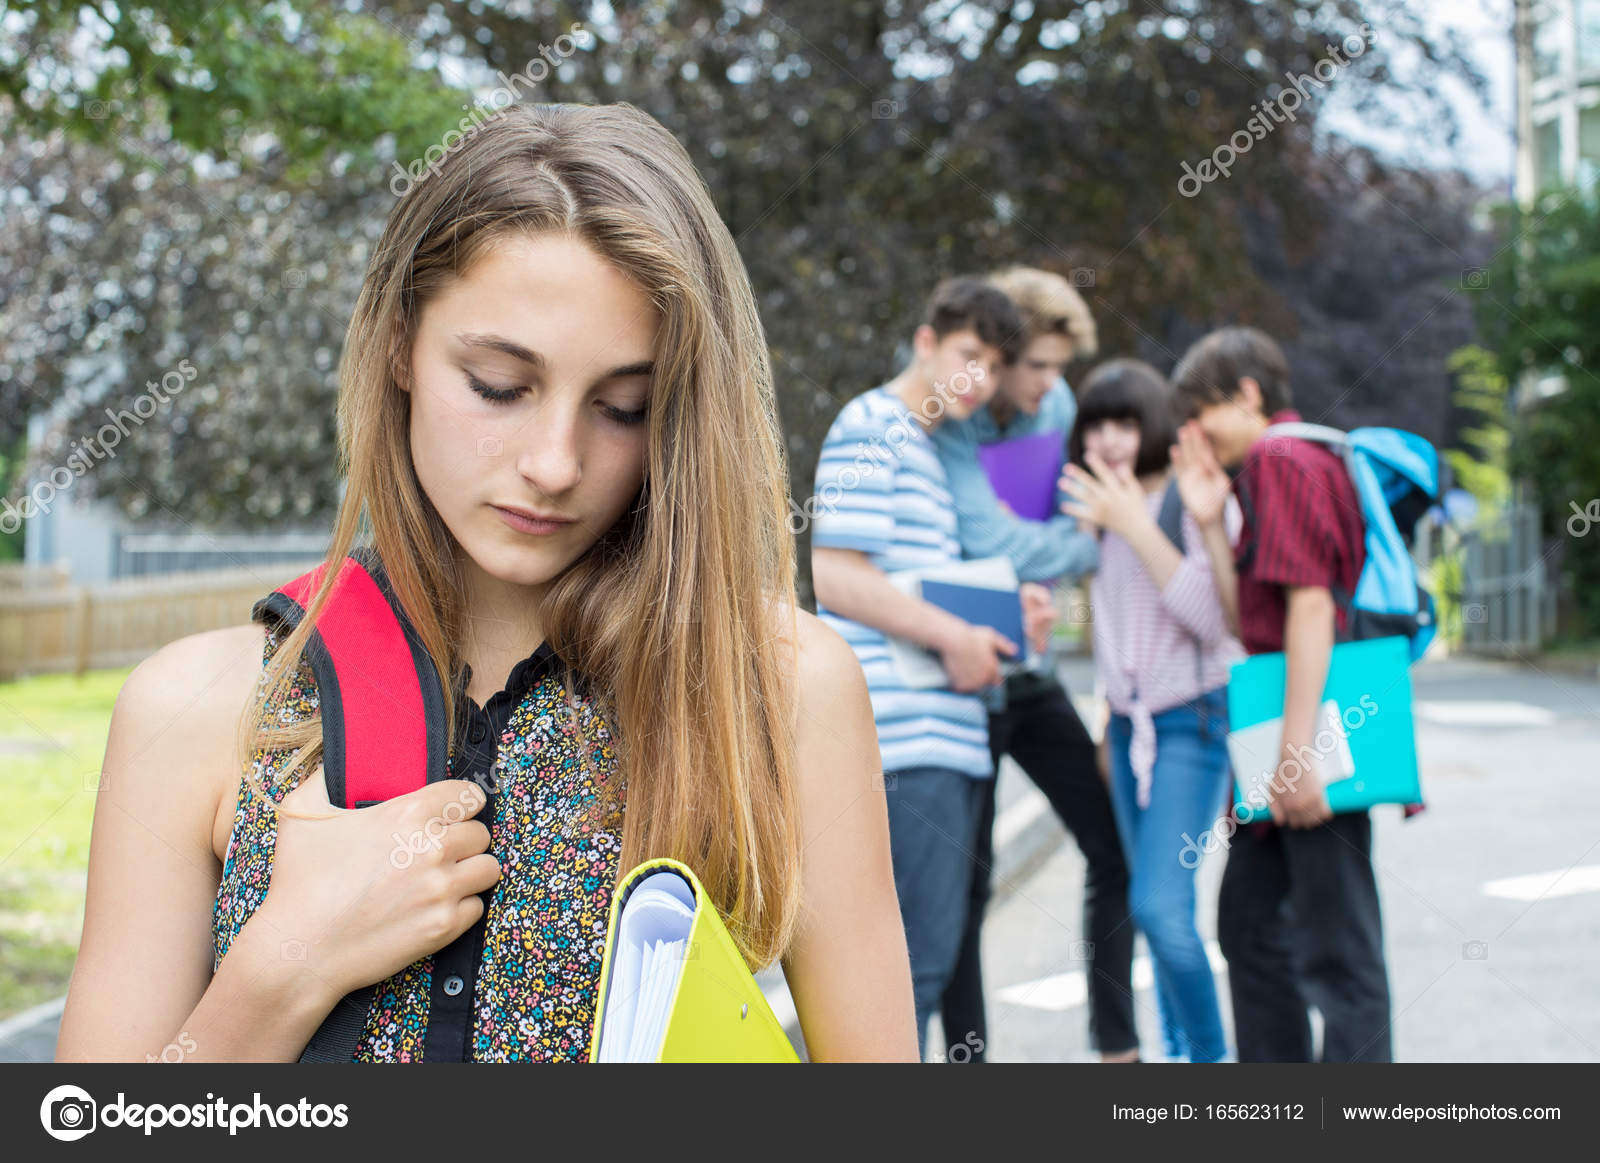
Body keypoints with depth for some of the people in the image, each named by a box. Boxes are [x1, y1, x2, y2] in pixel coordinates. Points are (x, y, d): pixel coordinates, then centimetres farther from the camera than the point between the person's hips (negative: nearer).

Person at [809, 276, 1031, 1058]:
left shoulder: (934, 447, 23)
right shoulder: (871, 429, -6)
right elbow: (833, 574, -16)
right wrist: (953, 636, -13)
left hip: (951, 736, 10)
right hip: (907, 737, -10)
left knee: (929, 950, 13)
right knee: (919, 955, -10)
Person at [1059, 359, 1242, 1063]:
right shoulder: (1097, 511, 9)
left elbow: (1213, 618, -21)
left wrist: (1137, 528, -24)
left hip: (1194, 720, -6)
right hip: (1127, 724, 6)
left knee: (1160, 905, -17)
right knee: (1155, 909, 9)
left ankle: (1211, 1055, 1)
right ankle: (1180, 1049, 22)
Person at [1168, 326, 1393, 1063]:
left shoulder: (1283, 460, -10)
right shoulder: (1273, 469, 19)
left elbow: (1311, 605, -19)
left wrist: (1297, 751, -24)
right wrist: (1210, 524, 7)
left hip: (1315, 723, -11)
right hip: (1286, 733, 11)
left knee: (1337, 946, -6)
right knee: (1250, 920, 18)